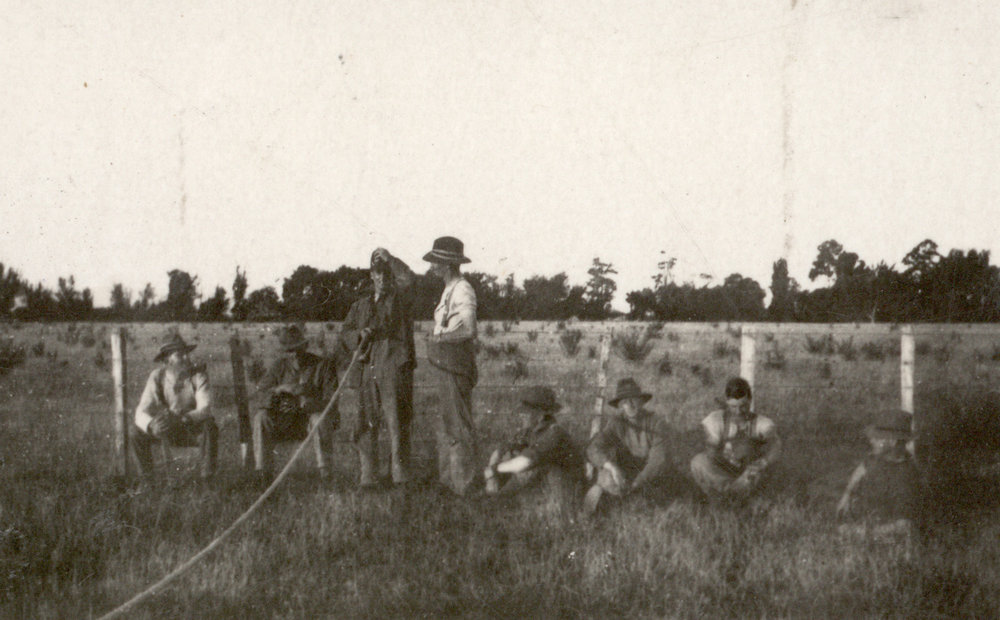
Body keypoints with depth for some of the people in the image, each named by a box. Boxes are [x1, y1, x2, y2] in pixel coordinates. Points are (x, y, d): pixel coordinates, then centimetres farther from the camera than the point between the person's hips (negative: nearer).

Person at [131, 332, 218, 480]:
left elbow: (205, 409, -30)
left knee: (209, 427, -35)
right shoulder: (157, 377, -13)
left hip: (193, 431, -2)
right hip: (168, 433, 2)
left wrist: (181, 418, -50)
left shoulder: (198, 375, -18)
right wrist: (151, 425, -45)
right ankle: (146, 475, 2)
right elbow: (142, 412, -20)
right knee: (135, 432, -21)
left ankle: (208, 477, -14)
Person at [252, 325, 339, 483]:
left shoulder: (323, 365, -7)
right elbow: (261, 397, -4)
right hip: (285, 422, 3)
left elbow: (330, 403, -17)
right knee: (261, 417, -24)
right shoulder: (279, 365, 3)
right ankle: (263, 471, -22)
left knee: (321, 419, -36)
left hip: (311, 417, -3)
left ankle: (325, 470, -23)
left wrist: (301, 404, -31)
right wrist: (281, 389, -25)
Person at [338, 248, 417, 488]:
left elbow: (407, 279, -12)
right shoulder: (360, 306, 22)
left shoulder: (399, 298, 9)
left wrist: (389, 258, -19)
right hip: (367, 369, 4)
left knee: (397, 422, -9)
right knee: (366, 424, 3)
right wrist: (360, 335, -4)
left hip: (394, 367, -4)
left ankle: (400, 475, -9)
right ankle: (367, 476, 10)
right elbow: (345, 334, 16)